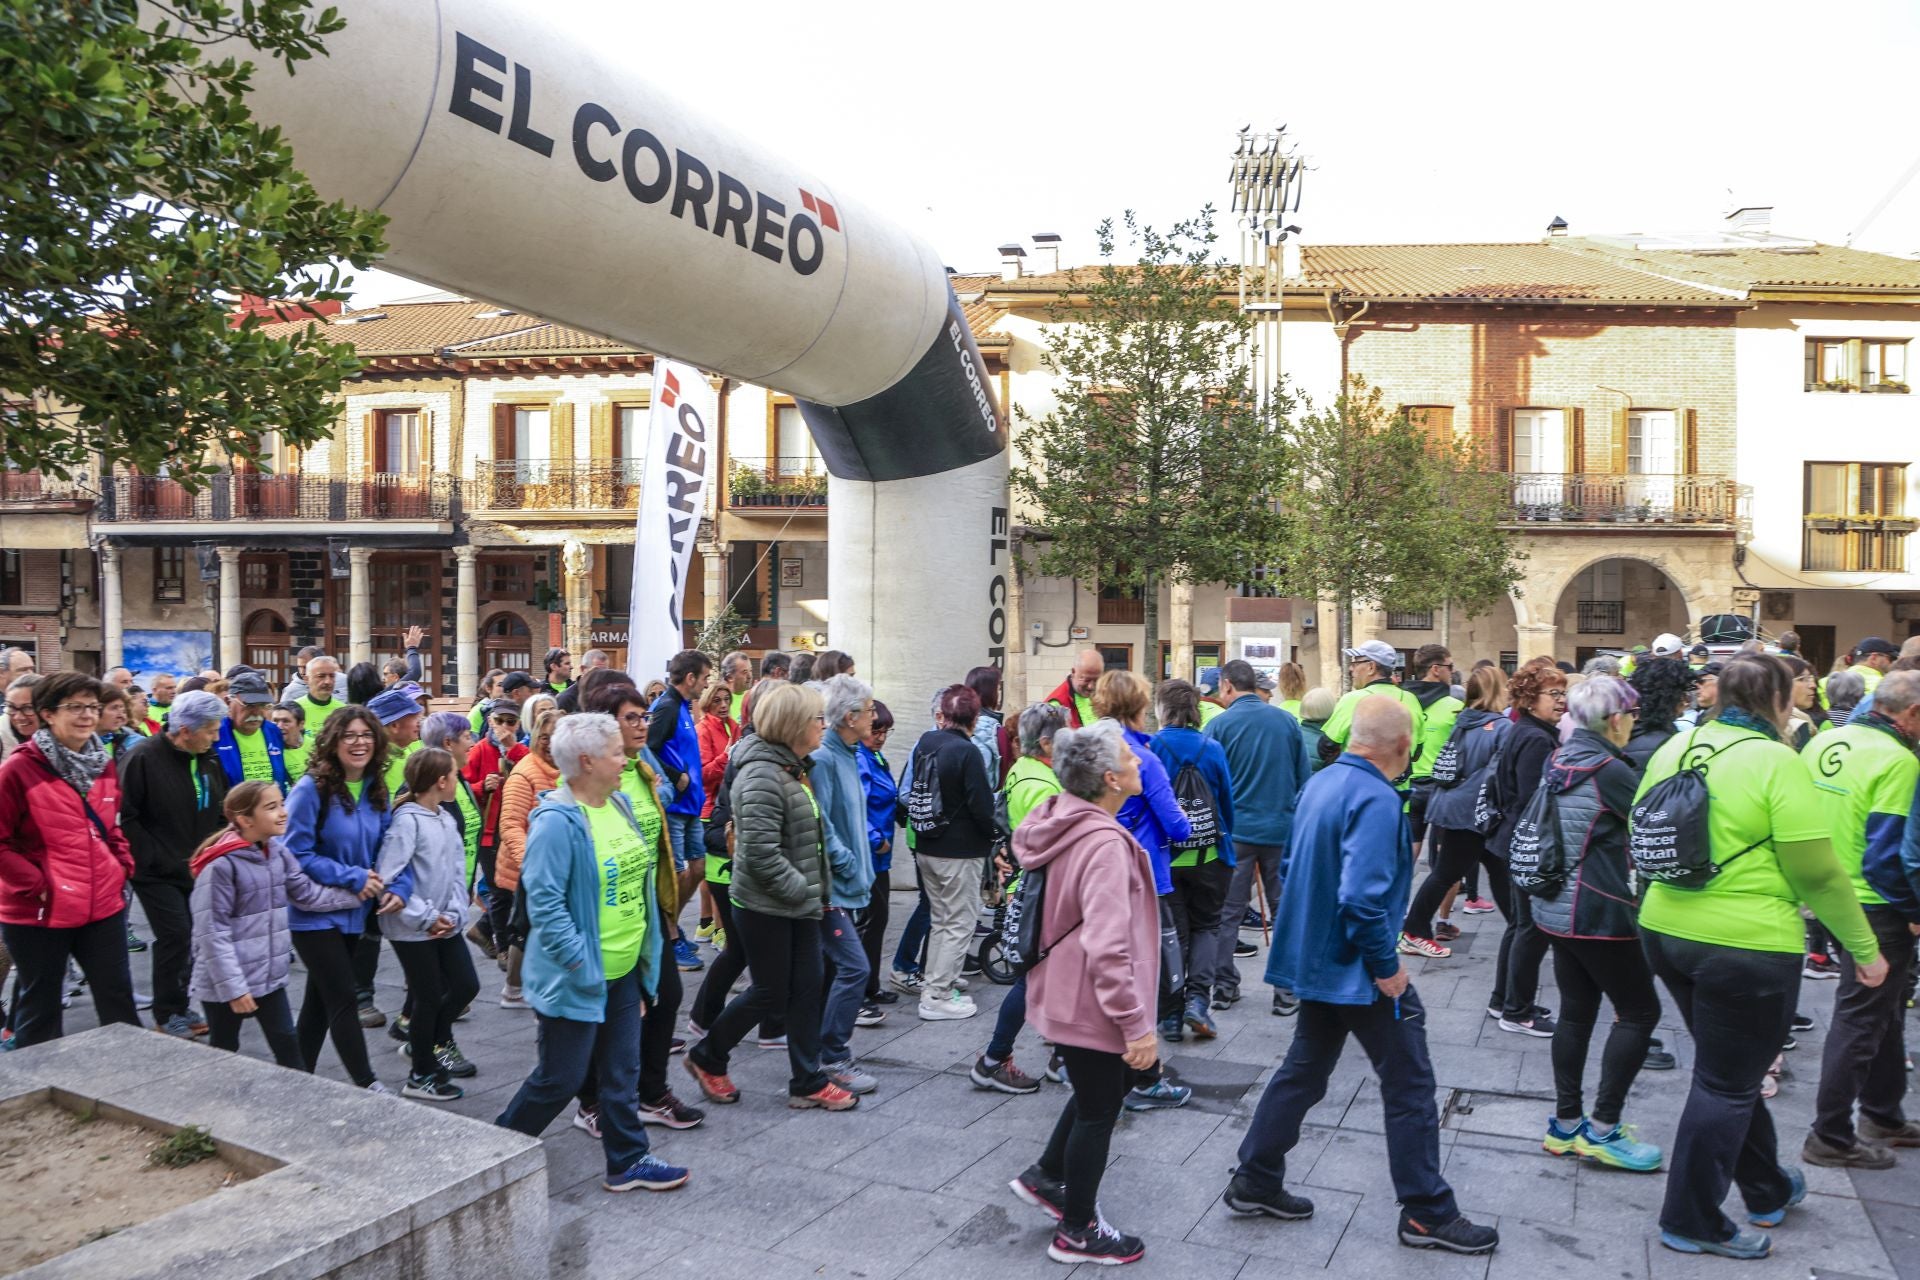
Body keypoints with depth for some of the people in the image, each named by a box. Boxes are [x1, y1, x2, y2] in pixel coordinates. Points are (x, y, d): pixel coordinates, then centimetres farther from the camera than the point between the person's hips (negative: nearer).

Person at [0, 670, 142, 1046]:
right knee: (40, 1007, 11)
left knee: (119, 1000, 13)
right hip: (39, 912, -5)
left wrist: (123, 865, 7)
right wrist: (35, 884, -16)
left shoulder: (105, 764, 7)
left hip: (103, 905, 5)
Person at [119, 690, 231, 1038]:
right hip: (158, 872, -6)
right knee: (175, 935, -9)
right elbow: (124, 817, -16)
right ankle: (167, 1014, 6)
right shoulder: (143, 759, -14)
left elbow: (221, 814, 16)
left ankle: (179, 1005, 24)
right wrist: (153, 858, -18)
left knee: (191, 937, 9)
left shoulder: (207, 762, 7)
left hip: (199, 869, 7)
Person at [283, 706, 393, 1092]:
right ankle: (367, 1084, 3)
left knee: (321, 999, 16)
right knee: (344, 997, -6)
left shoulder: (377, 792, 3)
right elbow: (296, 853, -17)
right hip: (315, 913, -6)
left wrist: (395, 886, -12)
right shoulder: (312, 789, -17)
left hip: (352, 913, 7)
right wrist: (353, 878, -19)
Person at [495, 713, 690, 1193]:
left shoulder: (620, 804, 5)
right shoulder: (557, 822, -22)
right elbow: (544, 902, -24)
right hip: (578, 979, -8)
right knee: (562, 1078, 6)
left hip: (624, 971, 8)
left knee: (621, 1072, 15)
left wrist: (645, 955, 15)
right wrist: (583, 965, -23)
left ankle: (628, 1159, 27)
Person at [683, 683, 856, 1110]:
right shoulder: (762, 776, -22)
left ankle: (807, 1083, 19)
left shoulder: (792, 769, 10)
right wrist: (806, 892, -19)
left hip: (798, 904, 9)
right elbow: (762, 854, -27)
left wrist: (816, 891, 13)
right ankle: (706, 1057, 25)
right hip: (766, 907, -9)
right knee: (769, 993, 4)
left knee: (806, 989, 9)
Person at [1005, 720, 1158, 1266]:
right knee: (1099, 1111, 10)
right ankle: (1078, 1232, 27)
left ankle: (1047, 1176, 38)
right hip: (1090, 1002, -9)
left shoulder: (1062, 824, 1)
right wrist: (1137, 1024, -25)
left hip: (1061, 990, 9)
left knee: (1101, 1088, 27)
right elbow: (1108, 947, -32)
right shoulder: (1104, 844, -28)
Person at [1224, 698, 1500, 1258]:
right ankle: (1427, 1214, 18)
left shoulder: (1320, 782, 5)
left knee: (1304, 1069, 18)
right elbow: (1362, 897, -30)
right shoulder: (1377, 799, -23)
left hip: (1315, 960, 9)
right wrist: (1386, 967, -20)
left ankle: (1255, 1180, 25)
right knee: (1409, 1085, 6)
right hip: (1357, 970, -9)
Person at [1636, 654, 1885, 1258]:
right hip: (1746, 944, -7)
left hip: (1664, 932, 7)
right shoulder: (1776, 762, -15)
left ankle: (1766, 1189, 42)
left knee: (1730, 1069, 24)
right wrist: (1865, 947, -2)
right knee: (1726, 1084, 7)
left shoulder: (1672, 749, 4)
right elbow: (1817, 873, -14)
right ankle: (1692, 1222, 18)